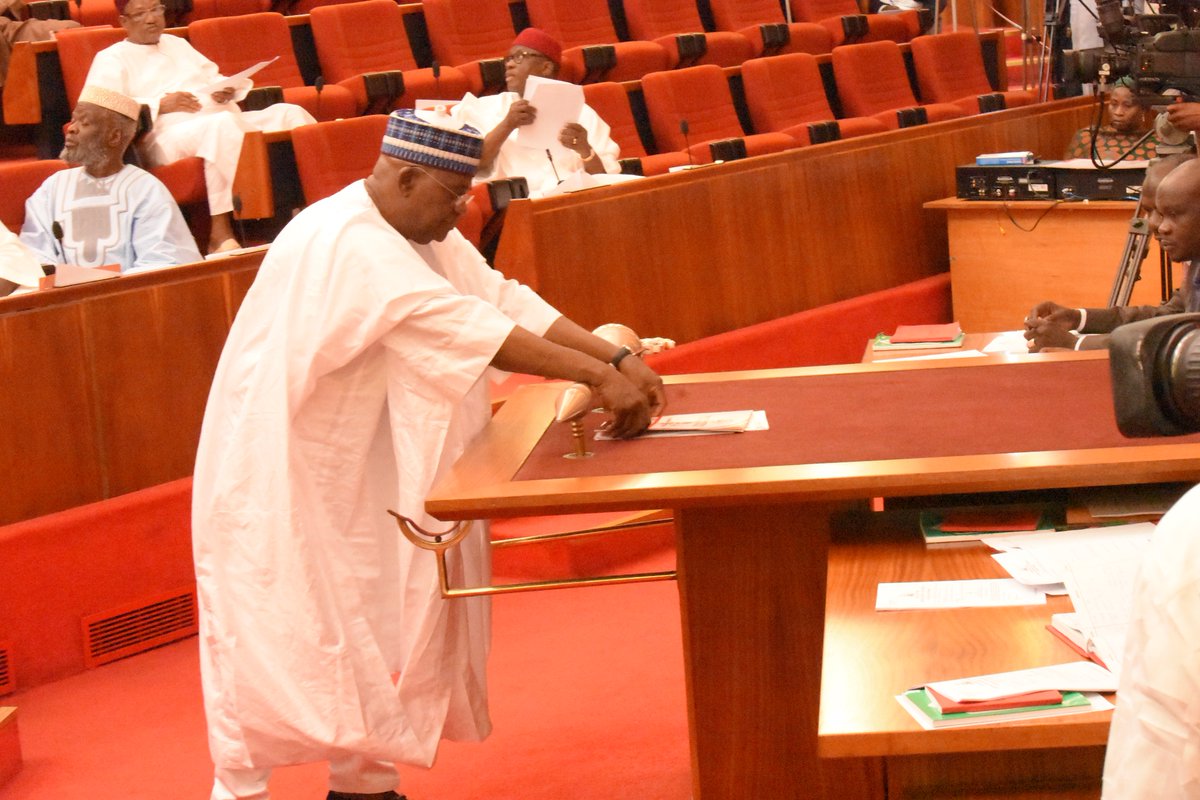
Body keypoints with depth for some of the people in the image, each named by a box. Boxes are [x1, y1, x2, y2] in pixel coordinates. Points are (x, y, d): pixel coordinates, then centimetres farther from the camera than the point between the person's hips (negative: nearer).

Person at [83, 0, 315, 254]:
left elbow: (213, 77, 30)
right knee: (223, 123, -39)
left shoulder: (176, 43, 30)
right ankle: (220, 234, -44)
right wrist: (160, 105, -13)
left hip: (225, 123, 7)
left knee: (288, 113, -17)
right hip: (167, 135, -6)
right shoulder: (111, 59, 10)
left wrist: (226, 90, 4)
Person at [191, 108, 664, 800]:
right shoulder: (347, 243, -27)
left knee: (376, 616, 10)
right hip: (275, 465, -9)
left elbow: (505, 301, -4)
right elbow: (459, 325, -35)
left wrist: (620, 358, -16)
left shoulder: (423, 233, 2)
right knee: (275, 634, -2)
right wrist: (598, 377, -36)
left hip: (348, 463, 9)